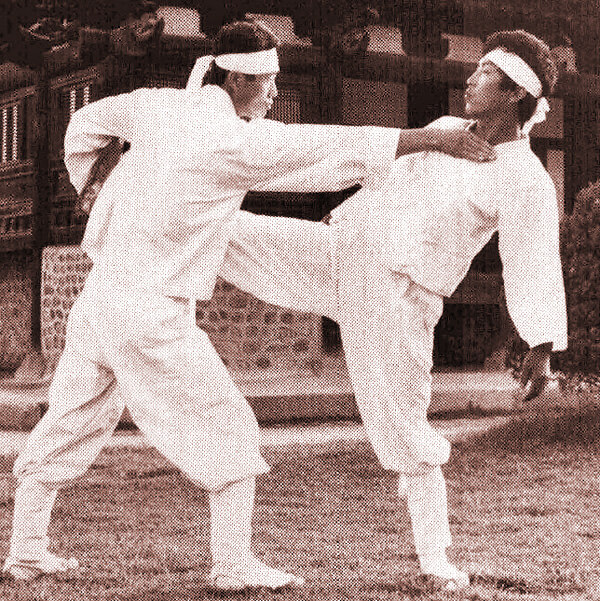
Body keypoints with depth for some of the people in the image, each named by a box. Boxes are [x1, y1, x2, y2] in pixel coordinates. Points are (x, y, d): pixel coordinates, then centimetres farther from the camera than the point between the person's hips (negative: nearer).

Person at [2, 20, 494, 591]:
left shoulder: (159, 105, 4)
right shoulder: (235, 139, -17)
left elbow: (86, 123, 22)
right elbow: (340, 145, -17)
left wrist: (88, 187, 38)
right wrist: (435, 137, -13)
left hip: (98, 301, 8)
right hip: (154, 314, -8)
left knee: (70, 423, 18)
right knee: (228, 426, 4)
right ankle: (234, 563, 6)